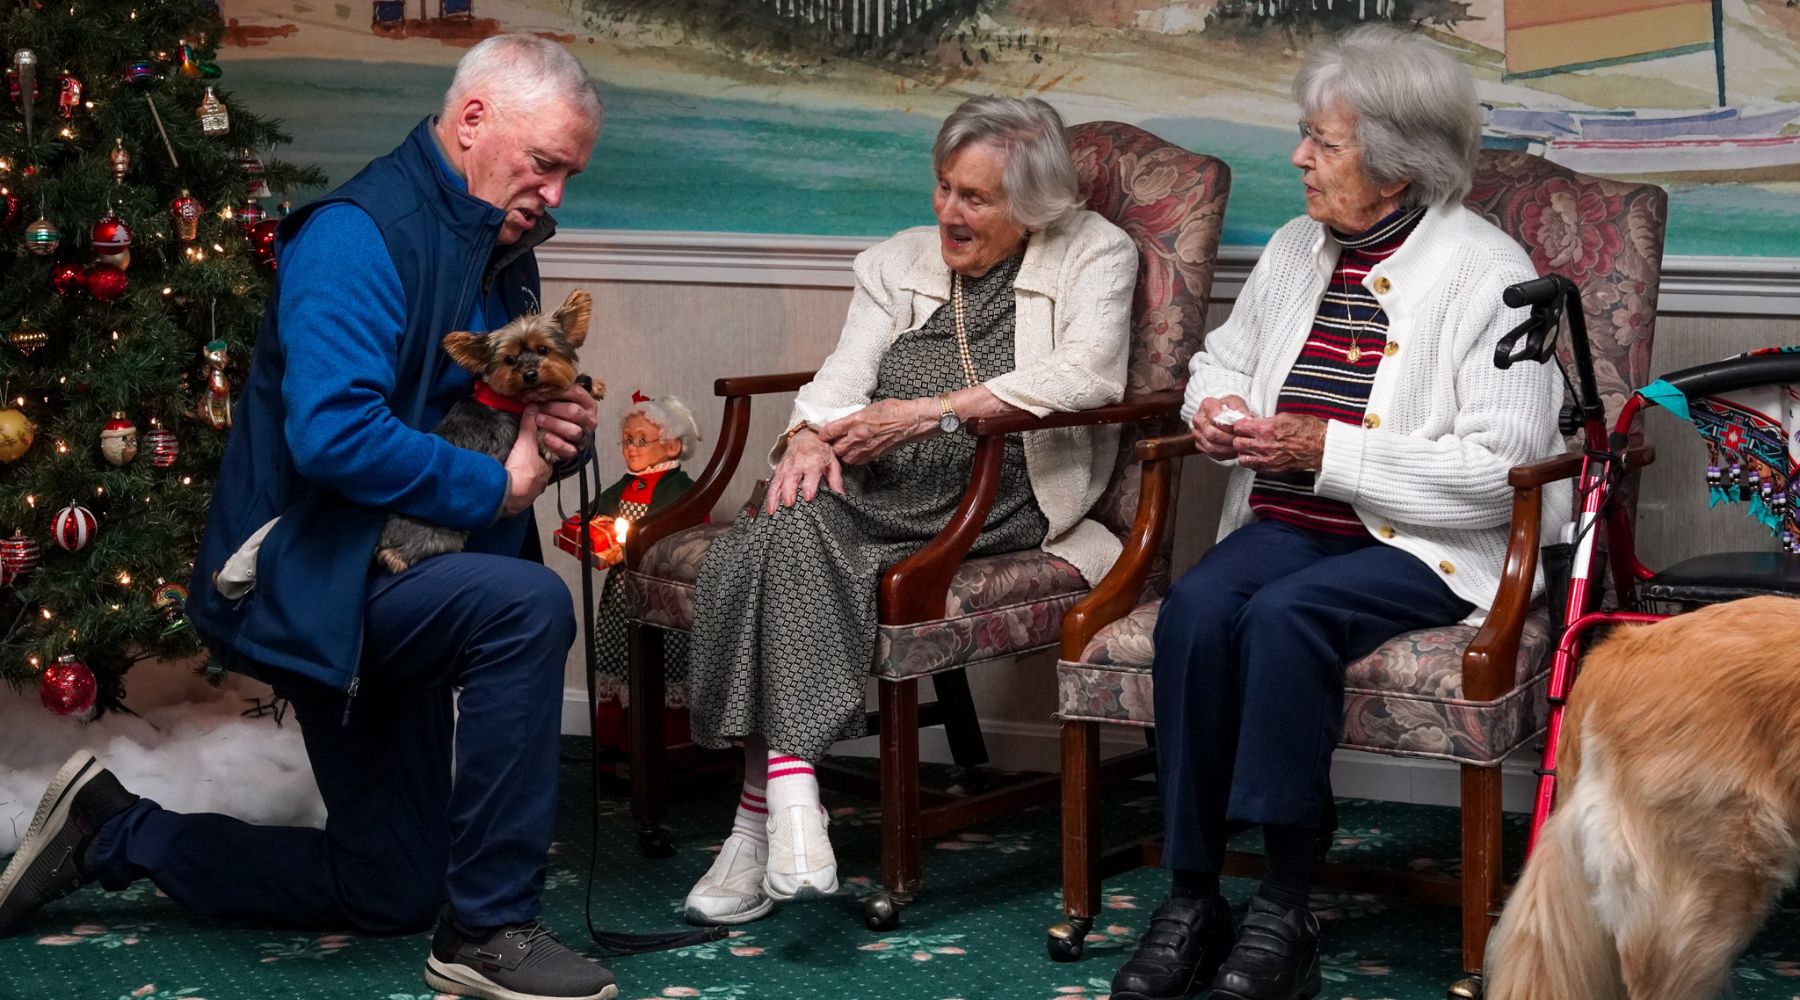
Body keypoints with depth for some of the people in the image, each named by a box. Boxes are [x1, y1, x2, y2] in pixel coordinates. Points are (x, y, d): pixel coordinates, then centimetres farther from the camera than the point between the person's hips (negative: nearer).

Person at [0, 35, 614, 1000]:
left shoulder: (502, 253, 9)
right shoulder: (359, 234, -19)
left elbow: (505, 411, 20)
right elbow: (334, 434, -32)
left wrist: (556, 431, -4)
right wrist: (496, 485, -23)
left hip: (383, 583, 10)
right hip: (307, 581, -10)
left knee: (393, 895, 14)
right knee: (528, 606, -34)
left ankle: (113, 833, 28)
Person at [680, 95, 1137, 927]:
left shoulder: (1095, 255, 9)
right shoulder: (896, 263, 24)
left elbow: (1089, 375, -9)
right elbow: (843, 377, 11)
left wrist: (929, 411, -14)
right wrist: (810, 433, -14)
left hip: (1001, 497, -5)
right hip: (879, 486, 5)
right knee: (782, 528, -31)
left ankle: (762, 820, -31)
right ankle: (787, 798, -37)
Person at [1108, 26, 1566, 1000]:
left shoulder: (1488, 274, -8)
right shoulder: (1293, 251, 13)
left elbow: (1502, 467, -16)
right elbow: (1221, 358, 31)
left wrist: (1327, 450, -18)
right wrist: (1215, 406, 5)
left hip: (1421, 546, -6)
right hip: (1287, 523, 6)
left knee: (1284, 616, -34)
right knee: (1195, 608, -26)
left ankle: (1284, 910, -25)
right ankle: (1190, 897, -22)